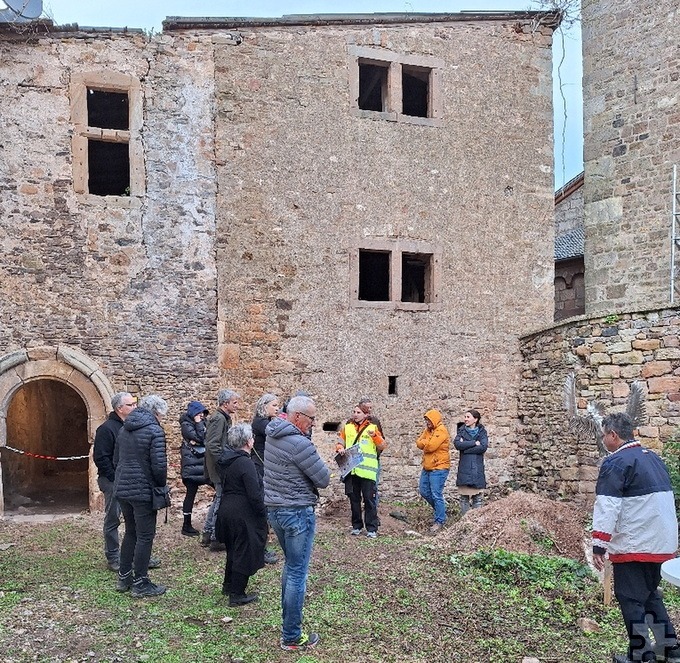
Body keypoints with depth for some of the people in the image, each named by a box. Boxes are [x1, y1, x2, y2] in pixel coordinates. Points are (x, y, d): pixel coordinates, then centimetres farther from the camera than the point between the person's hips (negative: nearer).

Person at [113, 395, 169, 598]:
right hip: (144, 491, -8)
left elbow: (116, 459, 17)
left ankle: (124, 578, 26)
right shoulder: (154, 431, -14)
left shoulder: (125, 429, 11)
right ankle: (140, 583, 8)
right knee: (145, 536, 2)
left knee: (131, 532, 19)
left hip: (122, 489, 8)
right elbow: (159, 465, -19)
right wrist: (161, 485, -3)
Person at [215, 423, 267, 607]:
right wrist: (263, 514, -11)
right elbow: (254, 494, -23)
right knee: (244, 552, 3)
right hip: (243, 514, -9)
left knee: (233, 549, 24)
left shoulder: (226, 460, 6)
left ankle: (228, 585, 38)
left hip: (226, 510, 9)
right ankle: (237, 595, 10)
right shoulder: (245, 463, -22)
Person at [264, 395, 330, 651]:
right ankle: (291, 636, 9)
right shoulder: (300, 444, -23)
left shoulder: (272, 436, 5)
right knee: (297, 573, 1)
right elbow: (324, 479, -17)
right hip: (297, 512, -9)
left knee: (290, 565, 24)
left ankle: (288, 618, 35)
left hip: (274, 509, 9)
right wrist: (320, 466, 4)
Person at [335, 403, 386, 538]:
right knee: (354, 499, 11)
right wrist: (340, 448, -6)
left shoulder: (372, 428, 2)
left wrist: (375, 436, -18)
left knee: (369, 499, -1)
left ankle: (371, 528, 6)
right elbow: (340, 443, 17)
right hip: (351, 470, 3)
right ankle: (356, 525, 23)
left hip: (367, 470, -3)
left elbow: (382, 446, -1)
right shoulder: (347, 428, 10)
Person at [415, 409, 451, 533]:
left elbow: (431, 446, -22)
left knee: (436, 495, -7)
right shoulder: (428, 430, 14)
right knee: (424, 492, 14)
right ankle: (440, 510, 32)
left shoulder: (441, 431, -14)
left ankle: (439, 521, 4)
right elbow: (419, 443, 5)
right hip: (427, 467, 10)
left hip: (438, 468, -10)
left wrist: (424, 443, -4)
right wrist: (427, 442, -13)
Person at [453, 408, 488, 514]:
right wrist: (474, 443, -11)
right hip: (464, 469, 1)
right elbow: (457, 444, -9)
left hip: (477, 469, -1)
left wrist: (465, 446, -9)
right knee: (463, 497, 3)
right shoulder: (461, 431, 9)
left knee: (477, 496, 2)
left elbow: (483, 447, -12)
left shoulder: (482, 432, 5)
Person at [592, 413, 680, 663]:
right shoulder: (654, 458, 13)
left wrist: (599, 545, -17)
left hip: (633, 546, -9)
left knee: (631, 599, 3)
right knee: (650, 593, 22)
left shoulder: (616, 462, -15)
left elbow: (607, 507, -20)